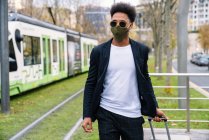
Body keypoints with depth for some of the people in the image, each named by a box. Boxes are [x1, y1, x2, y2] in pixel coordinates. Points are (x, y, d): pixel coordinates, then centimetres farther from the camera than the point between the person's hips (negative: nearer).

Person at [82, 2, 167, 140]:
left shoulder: (141, 50, 4)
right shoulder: (99, 51, 0)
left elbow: (145, 80, 13)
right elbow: (91, 84, 2)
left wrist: (154, 107, 9)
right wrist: (87, 115, -4)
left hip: (133, 115, 1)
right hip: (107, 114, -1)